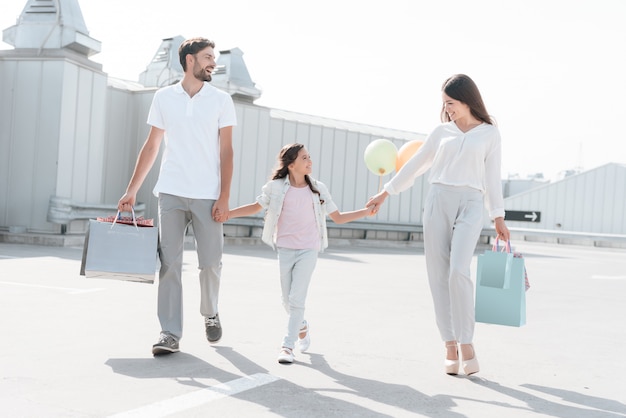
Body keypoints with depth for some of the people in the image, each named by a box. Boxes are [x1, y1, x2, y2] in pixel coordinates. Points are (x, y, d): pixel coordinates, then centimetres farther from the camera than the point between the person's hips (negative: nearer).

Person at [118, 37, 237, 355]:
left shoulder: (221, 100, 5)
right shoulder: (163, 97, 8)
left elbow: (226, 151, 2)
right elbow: (152, 146, 11)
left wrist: (224, 197, -6)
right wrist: (132, 190, 7)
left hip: (208, 196, -1)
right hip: (171, 194, 1)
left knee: (210, 263, 3)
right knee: (169, 264, -2)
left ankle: (210, 314, 30)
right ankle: (170, 333, 4)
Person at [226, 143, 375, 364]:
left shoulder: (318, 189, 1)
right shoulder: (276, 187, -3)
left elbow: (337, 217, 7)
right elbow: (256, 207, 10)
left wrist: (366, 211, -3)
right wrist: (226, 213, 3)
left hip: (308, 250, -1)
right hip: (285, 249, 1)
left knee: (296, 299, -10)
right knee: (287, 300, 10)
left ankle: (288, 345, -3)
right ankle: (302, 327, 40)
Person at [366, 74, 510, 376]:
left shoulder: (490, 133, 9)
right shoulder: (442, 131, 14)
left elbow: (492, 176, 7)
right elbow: (415, 165, 17)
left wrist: (498, 217, 2)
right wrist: (385, 192, 17)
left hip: (470, 205, -3)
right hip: (438, 201, 3)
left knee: (458, 271, -19)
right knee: (438, 274, -1)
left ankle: (466, 342, -7)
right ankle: (450, 345, 5)